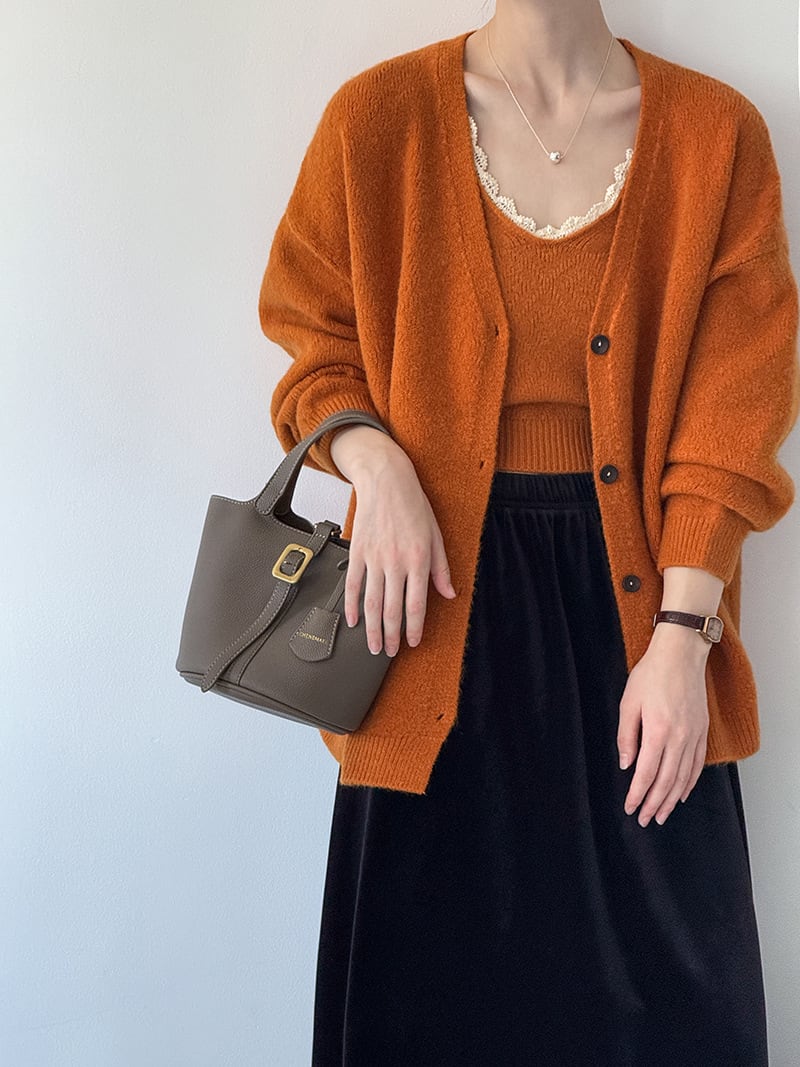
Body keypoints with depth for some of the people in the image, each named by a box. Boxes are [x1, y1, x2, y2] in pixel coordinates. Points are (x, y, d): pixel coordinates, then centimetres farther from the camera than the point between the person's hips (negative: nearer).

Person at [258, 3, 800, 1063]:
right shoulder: (379, 116, -1)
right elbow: (316, 340, 7)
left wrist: (680, 637, -11)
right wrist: (377, 467, -14)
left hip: (631, 586, 1)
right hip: (448, 581, 0)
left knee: (656, 980, 9)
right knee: (440, 963, 9)